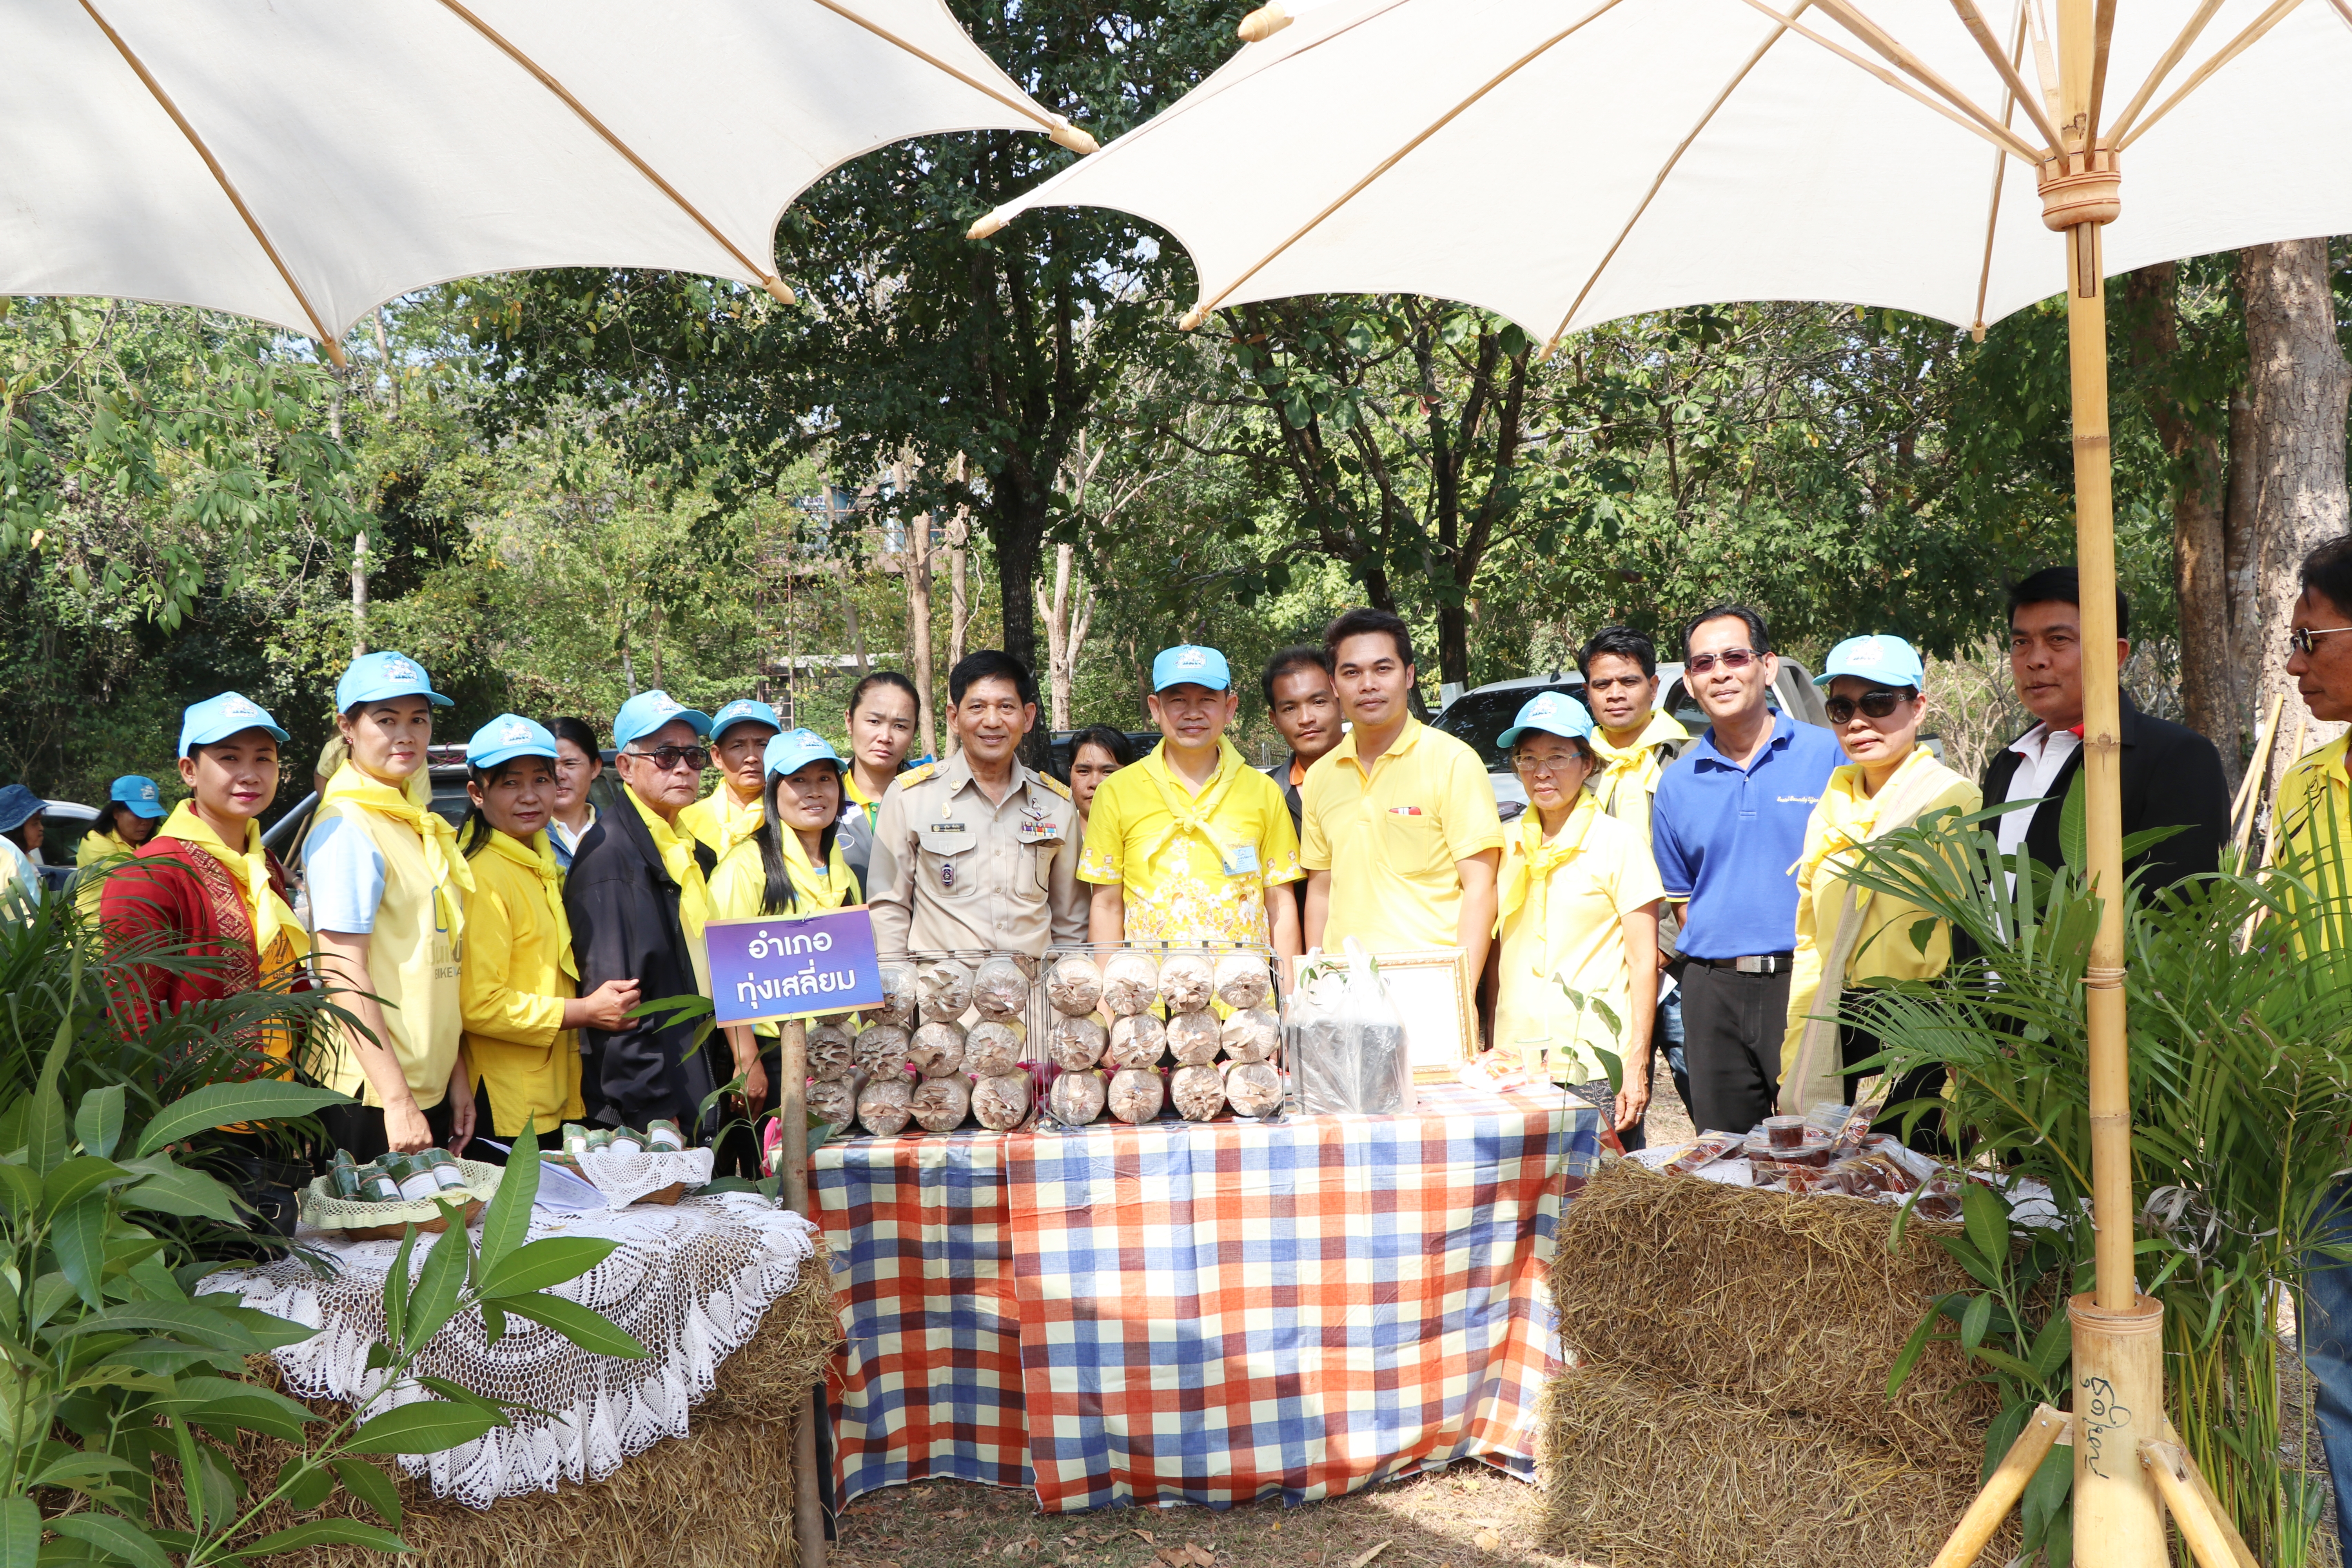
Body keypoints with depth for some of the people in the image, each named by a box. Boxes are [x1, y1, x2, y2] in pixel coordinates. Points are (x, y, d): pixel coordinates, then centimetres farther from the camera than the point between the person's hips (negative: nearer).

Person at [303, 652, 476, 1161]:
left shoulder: (420, 826, 12)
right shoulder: (347, 828, -13)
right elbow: (344, 975, -18)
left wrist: (457, 1074, 14)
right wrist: (396, 1100, -21)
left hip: (431, 1090, 8)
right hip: (372, 1098, -8)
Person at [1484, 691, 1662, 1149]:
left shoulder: (1617, 841, 0)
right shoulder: (1508, 845, 12)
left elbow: (1644, 962, -3)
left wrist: (1637, 1064, -9)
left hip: (1597, 1065, -4)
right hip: (1517, 1064, 4)